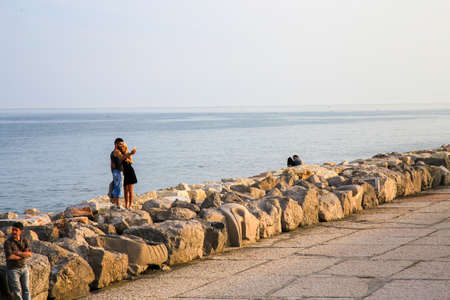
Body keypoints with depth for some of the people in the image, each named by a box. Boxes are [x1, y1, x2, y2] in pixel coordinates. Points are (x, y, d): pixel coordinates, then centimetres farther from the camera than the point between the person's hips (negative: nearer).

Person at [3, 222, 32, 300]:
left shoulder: (25, 241, -1)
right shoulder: (7, 242, -16)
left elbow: (29, 254, -14)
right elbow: (10, 257, -28)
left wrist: (17, 253, -24)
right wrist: (23, 255, -17)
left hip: (23, 268, 4)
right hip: (12, 269, -4)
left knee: (26, 290, 0)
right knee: (17, 291, -3)